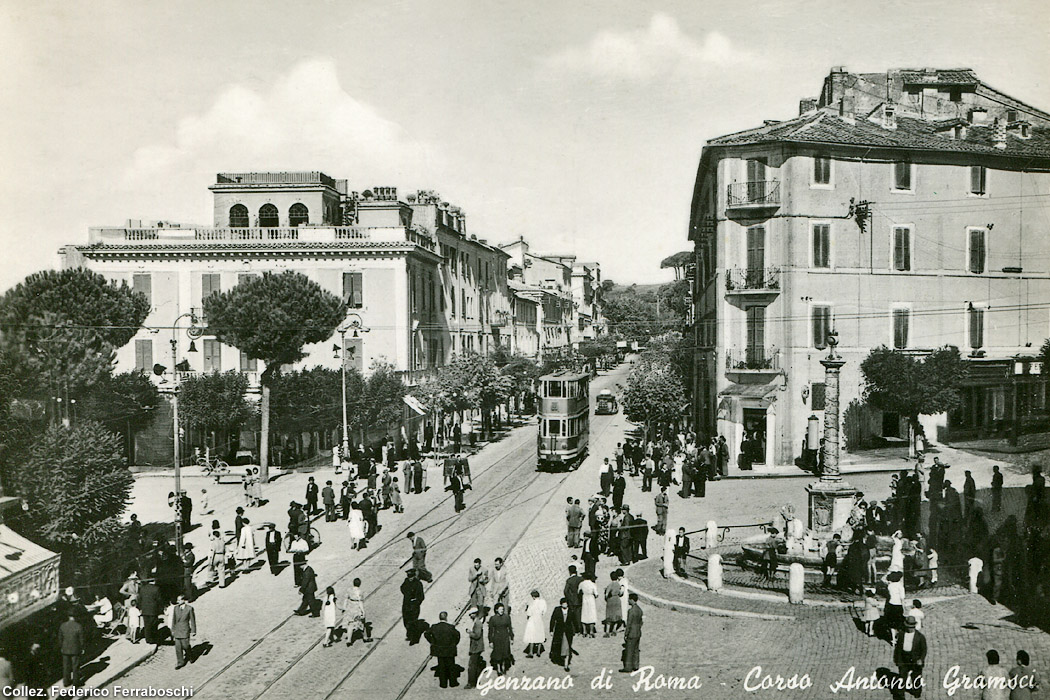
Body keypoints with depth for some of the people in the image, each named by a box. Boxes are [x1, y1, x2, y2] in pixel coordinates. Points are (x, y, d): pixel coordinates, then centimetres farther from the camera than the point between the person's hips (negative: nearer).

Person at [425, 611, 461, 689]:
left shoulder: (434, 627, -6)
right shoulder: (450, 627, -15)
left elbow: (427, 633, 0)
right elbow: (457, 635, -15)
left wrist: (432, 642, 6)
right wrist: (455, 643, 0)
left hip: (439, 650, 2)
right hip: (449, 650, -2)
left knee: (441, 667, 12)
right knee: (451, 666, 12)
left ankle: (443, 683, 15)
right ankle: (452, 682, 19)